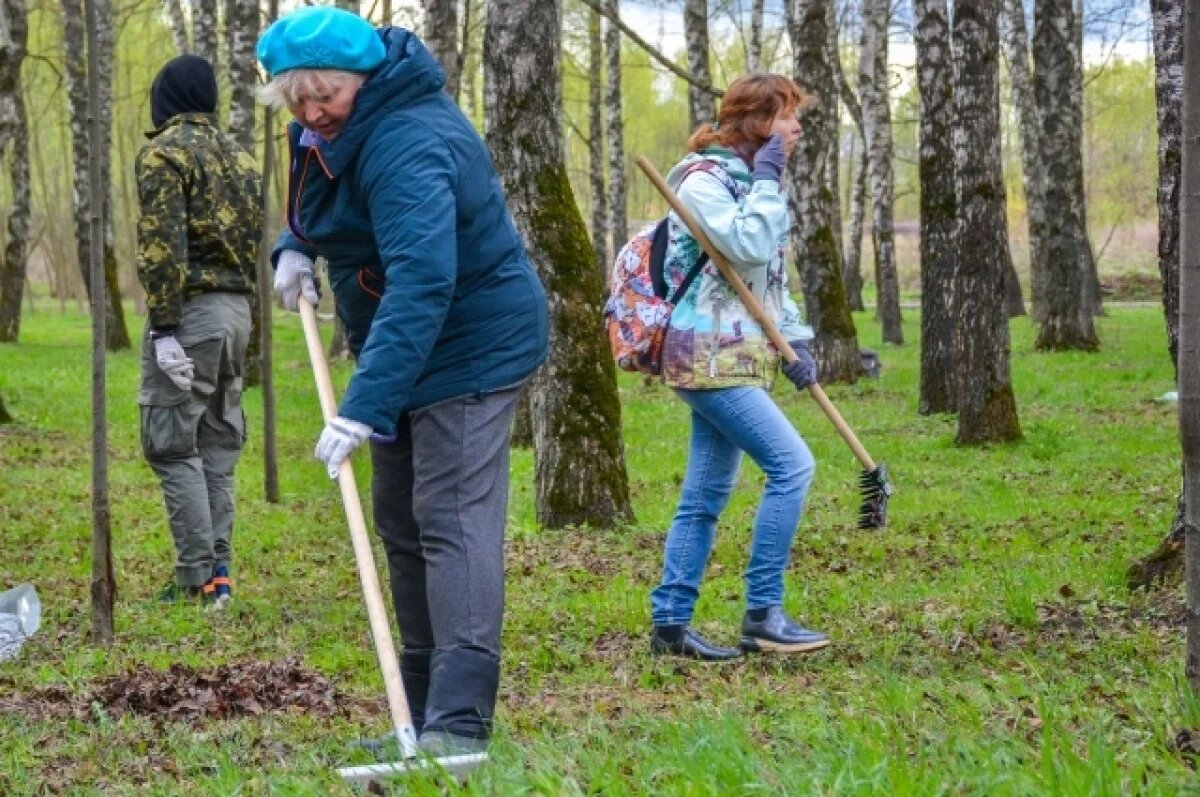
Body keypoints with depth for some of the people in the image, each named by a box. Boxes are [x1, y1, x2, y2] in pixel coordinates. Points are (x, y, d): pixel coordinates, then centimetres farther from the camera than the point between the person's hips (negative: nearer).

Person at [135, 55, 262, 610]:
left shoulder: (164, 152, -7)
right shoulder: (240, 158, 17)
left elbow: (162, 244, -16)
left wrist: (163, 328, -18)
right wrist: (241, 310, 18)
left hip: (191, 310, -8)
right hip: (236, 309, 8)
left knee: (172, 446, -5)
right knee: (218, 445, 11)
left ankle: (197, 579, -9)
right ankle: (219, 571, 10)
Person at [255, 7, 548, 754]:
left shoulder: (406, 147, -29)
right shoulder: (342, 126, 3)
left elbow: (422, 284, -40)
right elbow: (324, 191, 26)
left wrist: (365, 406, -46)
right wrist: (297, 245, 4)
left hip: (472, 347, -11)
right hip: (412, 351, 11)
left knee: (454, 521, -19)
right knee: (401, 523, 13)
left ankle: (460, 721, -26)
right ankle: (426, 713, 19)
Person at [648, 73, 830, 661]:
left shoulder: (748, 181, 18)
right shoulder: (702, 179, -11)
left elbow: (773, 277, 22)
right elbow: (750, 247, -24)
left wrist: (795, 339, 11)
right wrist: (768, 182, -14)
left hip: (739, 357, 10)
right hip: (708, 354, -10)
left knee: (705, 497, 9)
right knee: (791, 464, -17)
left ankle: (670, 623, 13)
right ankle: (762, 615, -13)